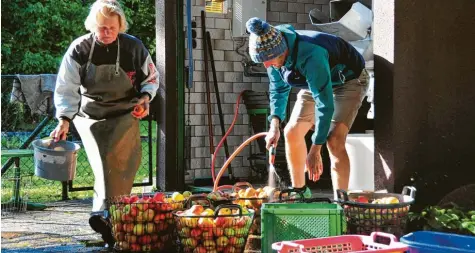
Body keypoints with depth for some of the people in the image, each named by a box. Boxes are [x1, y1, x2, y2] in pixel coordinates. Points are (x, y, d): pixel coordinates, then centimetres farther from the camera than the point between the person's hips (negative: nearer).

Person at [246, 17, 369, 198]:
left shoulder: (311, 56, -42)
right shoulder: (275, 54, -18)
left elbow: (325, 104, -38)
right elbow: (278, 89, -1)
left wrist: (315, 150, -35)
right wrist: (274, 124, -17)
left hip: (350, 81, -7)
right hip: (317, 82, 8)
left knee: (334, 140, -24)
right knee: (292, 133, 3)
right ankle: (299, 192, 21)